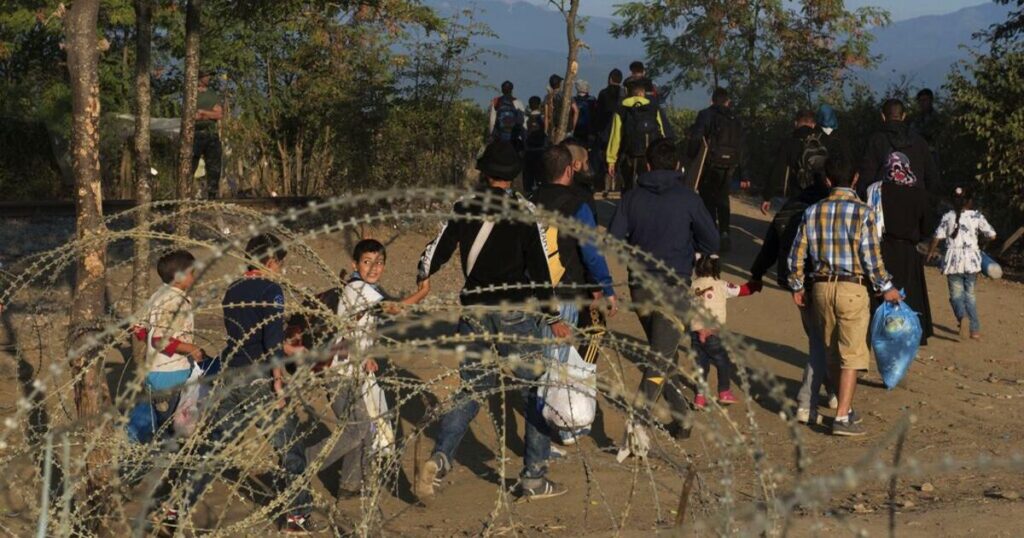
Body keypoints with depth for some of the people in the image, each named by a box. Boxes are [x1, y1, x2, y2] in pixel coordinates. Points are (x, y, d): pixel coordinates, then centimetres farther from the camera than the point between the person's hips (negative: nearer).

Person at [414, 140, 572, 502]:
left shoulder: (464, 208, 4)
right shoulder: (523, 211, -6)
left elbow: (437, 252, 7)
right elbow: (539, 267, -7)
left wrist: (421, 282, 26)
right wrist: (553, 318, -1)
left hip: (474, 310, 4)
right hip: (515, 311, -4)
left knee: (470, 390, 12)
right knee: (536, 391, 7)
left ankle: (439, 459, -8)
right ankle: (534, 478, 7)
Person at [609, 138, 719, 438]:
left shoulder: (632, 198, 1)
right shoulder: (687, 198, -5)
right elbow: (712, 242, 0)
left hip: (640, 289, 4)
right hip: (673, 288, -4)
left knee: (666, 355, 20)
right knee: (660, 360, -6)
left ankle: (680, 418, 28)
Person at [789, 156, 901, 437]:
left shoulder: (812, 212, 3)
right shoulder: (862, 213, -10)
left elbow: (797, 255, 5)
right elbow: (872, 257, -10)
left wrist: (797, 287, 18)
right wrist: (886, 288, 3)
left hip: (821, 287, 5)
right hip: (852, 288, -4)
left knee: (833, 353, 15)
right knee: (852, 355, 0)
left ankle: (846, 408, 29)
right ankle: (842, 417, -5)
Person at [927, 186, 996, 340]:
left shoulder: (947, 217, 0)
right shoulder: (976, 216, -1)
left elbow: (937, 237, -2)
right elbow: (992, 235, -2)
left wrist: (931, 252, 14)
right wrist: (981, 239, 19)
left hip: (953, 260, -1)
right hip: (971, 259, 1)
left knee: (956, 294, 4)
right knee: (970, 294, 12)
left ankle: (962, 316, -27)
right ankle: (975, 329, 10)